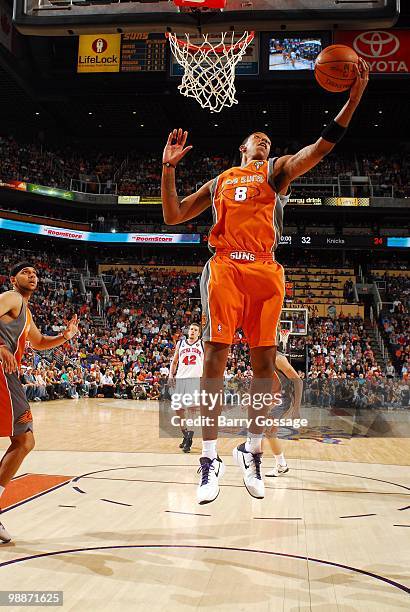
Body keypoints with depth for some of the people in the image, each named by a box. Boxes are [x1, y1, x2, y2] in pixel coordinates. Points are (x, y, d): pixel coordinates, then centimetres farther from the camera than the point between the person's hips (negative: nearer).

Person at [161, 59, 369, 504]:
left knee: (264, 362, -1)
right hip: (225, 268, 0)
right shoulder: (220, 182, 24)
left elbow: (321, 148, 4)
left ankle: (251, 451, 14)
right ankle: (210, 459, -2)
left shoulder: (277, 171, 20)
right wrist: (168, 168, 13)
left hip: (265, 271, 0)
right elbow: (172, 217, 20)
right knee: (215, 359, -8)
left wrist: (355, 96, -4)